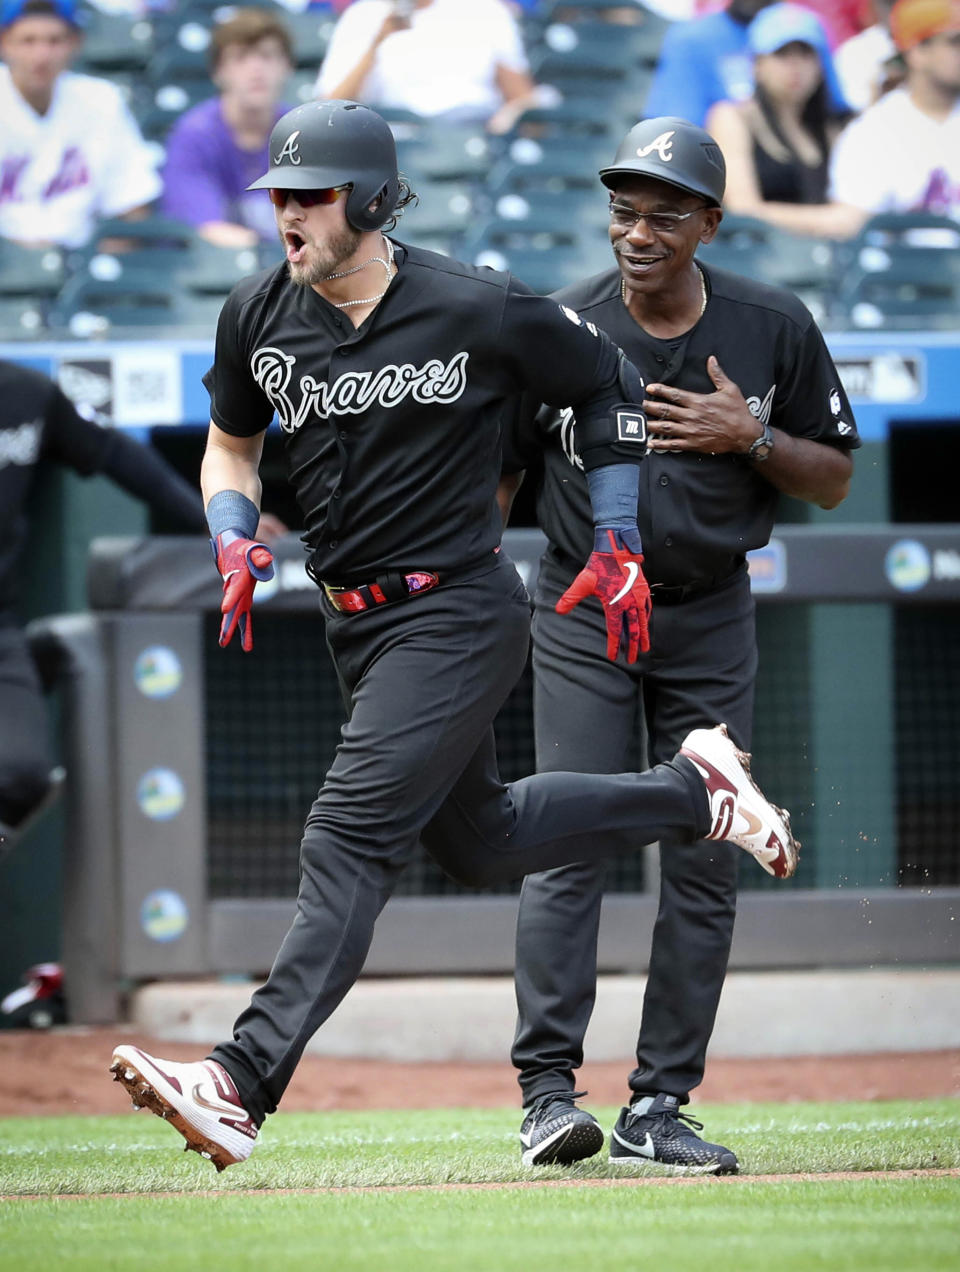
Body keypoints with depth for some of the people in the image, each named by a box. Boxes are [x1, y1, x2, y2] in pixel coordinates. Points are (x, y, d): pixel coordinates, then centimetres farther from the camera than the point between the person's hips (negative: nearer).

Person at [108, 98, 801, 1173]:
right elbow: (230, 443, 18)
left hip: (457, 616, -8)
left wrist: (619, 544, -1)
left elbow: (612, 389, 1)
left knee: (349, 836, -20)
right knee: (478, 842, 20)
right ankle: (690, 790, 40)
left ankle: (241, 1083, -29)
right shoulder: (259, 317, -1)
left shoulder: (477, 312, -15)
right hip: (355, 627, 8)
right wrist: (234, 543, -2)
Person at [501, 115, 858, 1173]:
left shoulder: (774, 330, -5)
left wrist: (751, 437, -16)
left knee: (703, 864, 0)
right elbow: (494, 480, 1)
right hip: (582, 611, -2)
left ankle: (658, 1107, 5)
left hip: (711, 618, 2)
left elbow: (834, 480, 2)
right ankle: (548, 1091, -9)